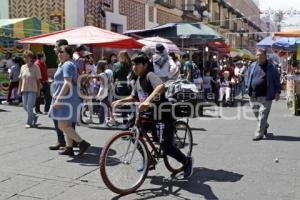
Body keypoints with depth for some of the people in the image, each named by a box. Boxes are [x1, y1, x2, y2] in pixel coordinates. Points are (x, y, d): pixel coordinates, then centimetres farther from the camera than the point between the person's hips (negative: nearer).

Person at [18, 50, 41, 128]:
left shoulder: (35, 67, -6)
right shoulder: (23, 67, 8)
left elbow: (38, 80, -5)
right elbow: (20, 79, 13)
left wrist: (38, 90, -6)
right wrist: (19, 89, 9)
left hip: (32, 90, -6)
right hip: (24, 90, 6)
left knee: (29, 106, -6)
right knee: (25, 106, 10)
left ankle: (29, 122, 7)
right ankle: (34, 117, 33)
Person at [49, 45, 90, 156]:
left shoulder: (67, 65, -13)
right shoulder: (64, 65, 20)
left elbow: (67, 83, -24)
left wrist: (58, 99, -28)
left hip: (66, 99, -11)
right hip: (66, 99, 11)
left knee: (62, 126, -12)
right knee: (67, 125, 14)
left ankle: (82, 143, -9)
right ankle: (69, 148, 20)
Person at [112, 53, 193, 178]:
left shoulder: (150, 76, -17)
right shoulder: (139, 79, 11)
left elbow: (161, 86, -40)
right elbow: (134, 97, 25)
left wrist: (147, 100, -53)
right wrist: (120, 101, 11)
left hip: (163, 115, -8)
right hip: (148, 114, 9)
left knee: (165, 146, -15)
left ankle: (187, 161, 12)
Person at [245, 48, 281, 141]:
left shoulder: (271, 67, -1)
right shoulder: (252, 66, 9)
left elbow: (277, 80, 2)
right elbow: (247, 76, 20)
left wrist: (277, 92, -3)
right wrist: (248, 88, 9)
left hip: (265, 96, -5)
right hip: (253, 95, 5)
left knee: (262, 115, -5)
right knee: (256, 113, 15)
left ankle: (259, 134, 3)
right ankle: (265, 126, 40)